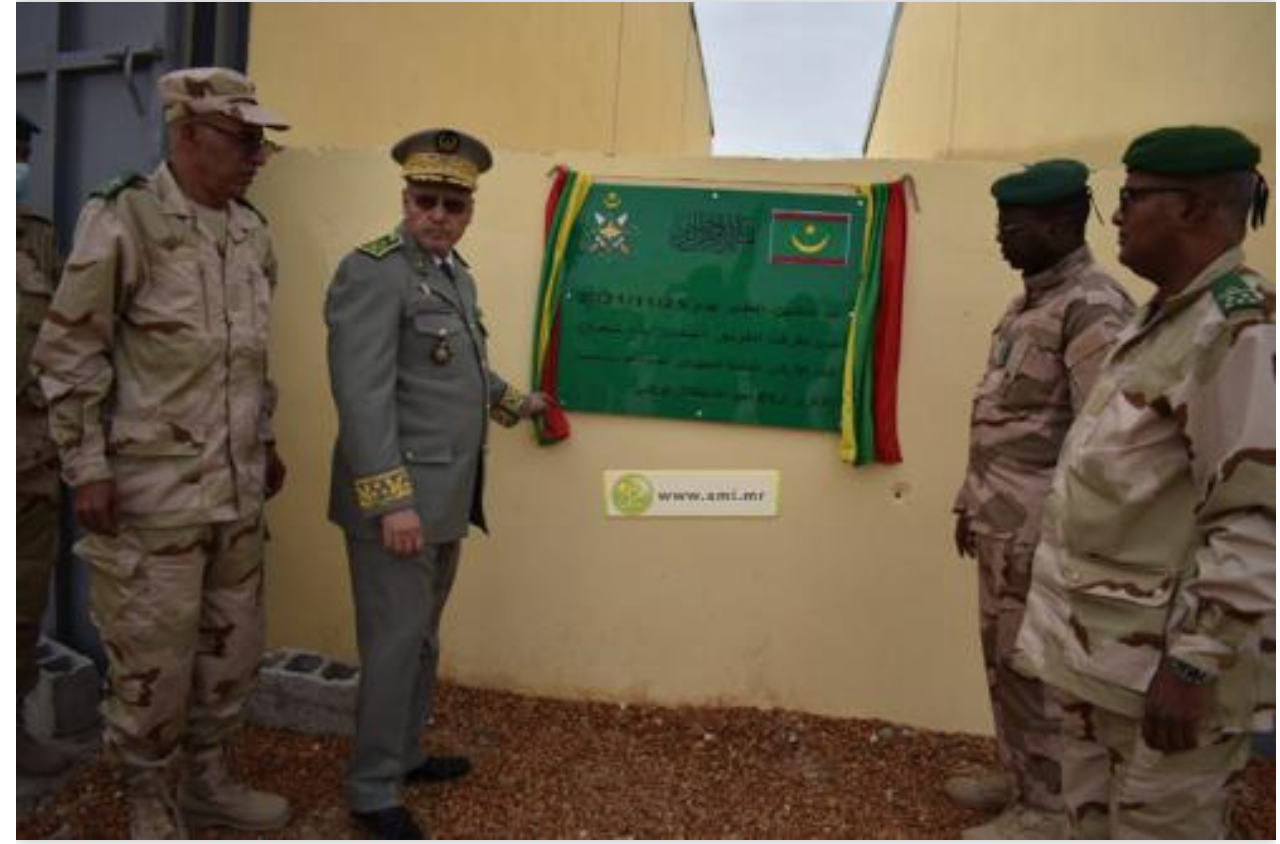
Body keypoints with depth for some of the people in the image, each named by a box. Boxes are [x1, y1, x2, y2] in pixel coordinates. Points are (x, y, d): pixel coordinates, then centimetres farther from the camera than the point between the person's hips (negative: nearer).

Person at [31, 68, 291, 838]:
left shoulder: (253, 231, 8)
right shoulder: (122, 222, -12)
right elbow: (68, 354, -10)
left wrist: (266, 441, 18)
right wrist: (86, 468, -12)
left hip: (237, 487, 7)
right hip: (154, 491, -6)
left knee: (233, 646, 16)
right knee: (152, 661, 6)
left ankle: (207, 777, 36)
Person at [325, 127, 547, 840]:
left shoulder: (459, 276, 14)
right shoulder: (372, 272, -14)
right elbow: (363, 396, -22)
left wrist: (512, 401, 41)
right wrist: (393, 501, -26)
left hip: (446, 499, 9)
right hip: (399, 501, -9)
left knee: (423, 637, 20)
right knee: (394, 643, 1)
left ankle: (405, 754, 37)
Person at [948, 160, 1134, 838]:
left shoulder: (1092, 307, -15)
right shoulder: (1028, 302, 14)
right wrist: (970, 502, 19)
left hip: (1040, 529, -9)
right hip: (1001, 522, 9)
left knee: (1033, 668, 3)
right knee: (1003, 656, 18)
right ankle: (1015, 775, 35)